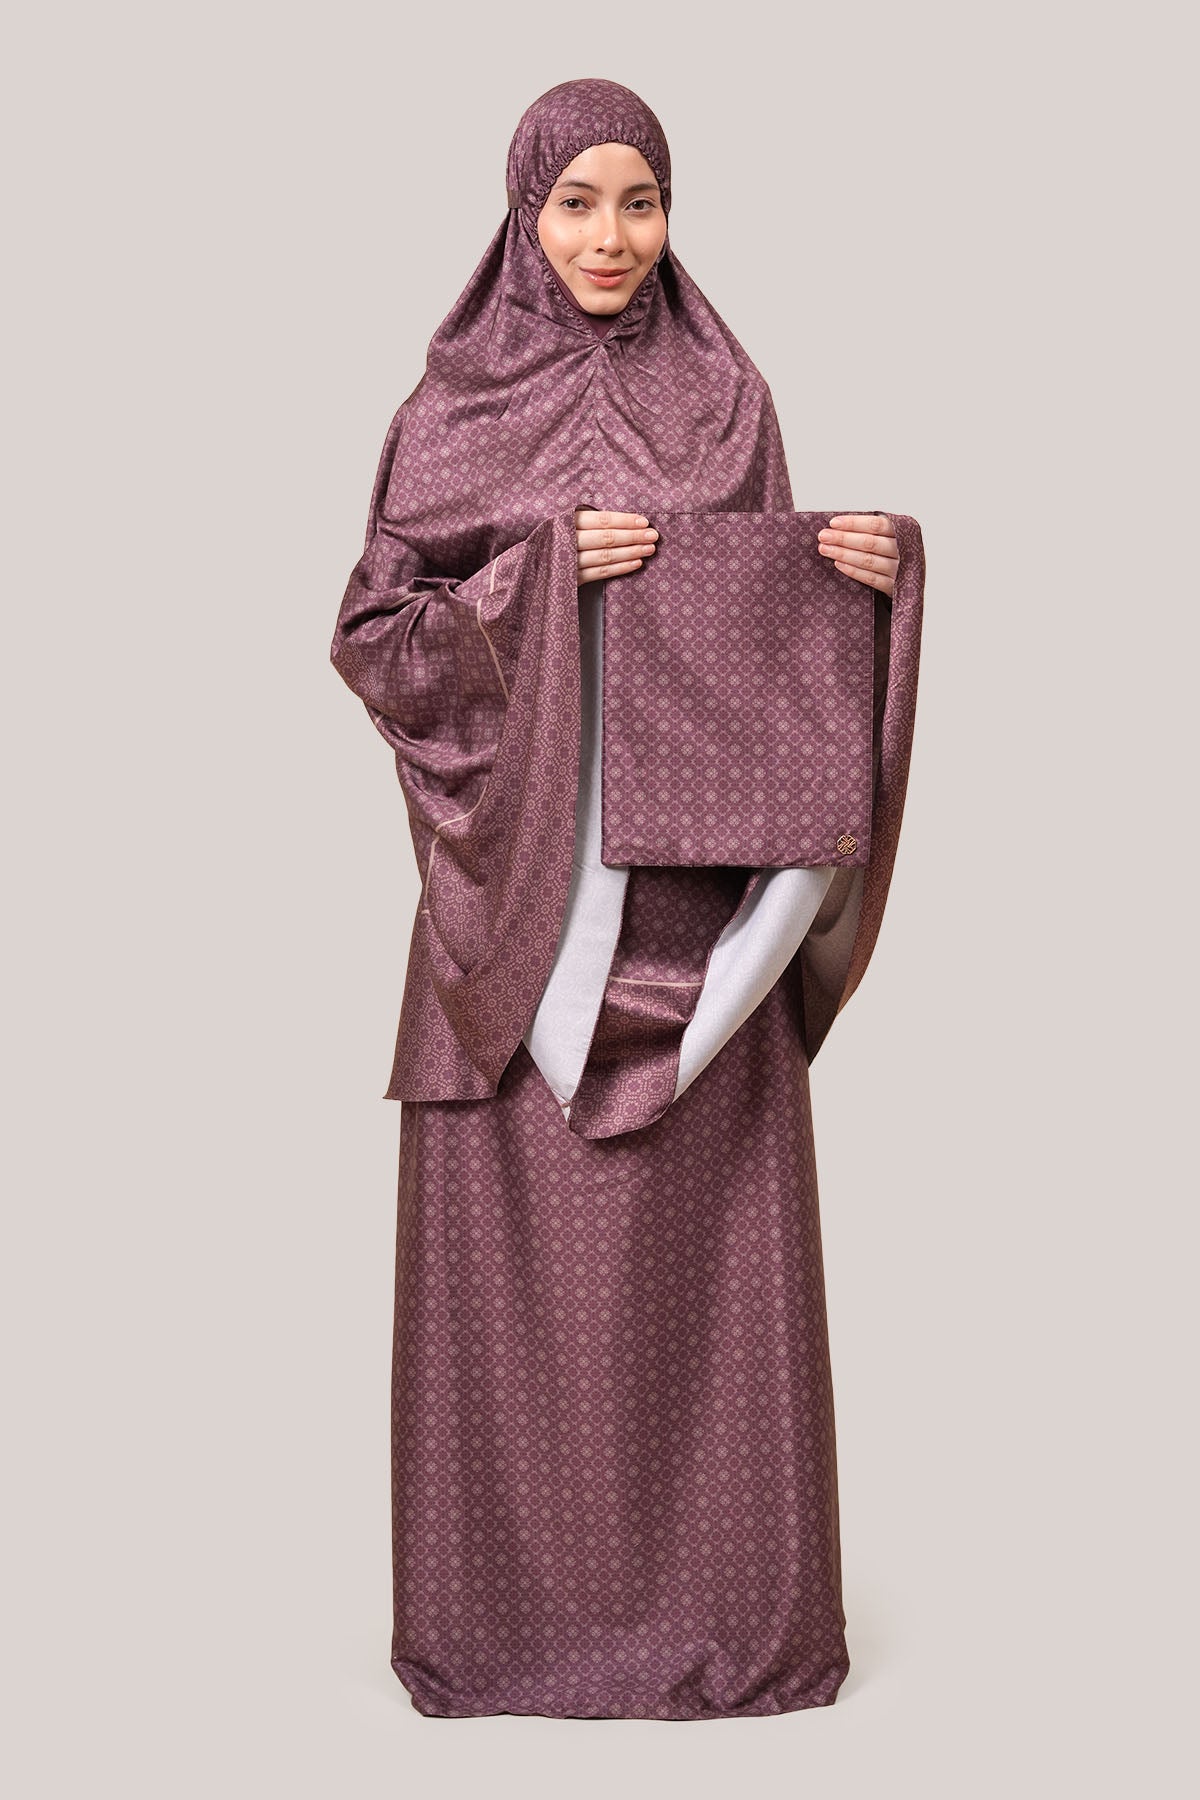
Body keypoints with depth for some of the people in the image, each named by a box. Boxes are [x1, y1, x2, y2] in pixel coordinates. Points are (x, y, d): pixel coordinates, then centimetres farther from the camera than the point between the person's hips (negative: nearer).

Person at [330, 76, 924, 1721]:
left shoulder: (728, 396, 9)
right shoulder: (451, 411, 4)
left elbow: (777, 625, 11)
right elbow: (372, 638, 0)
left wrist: (863, 572, -9)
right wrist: (539, 577, -14)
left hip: (698, 882, 2)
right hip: (521, 874, -1)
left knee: (707, 1237, 2)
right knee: (521, 1247, 0)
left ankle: (722, 1599, 14)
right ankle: (517, 1598, 13)